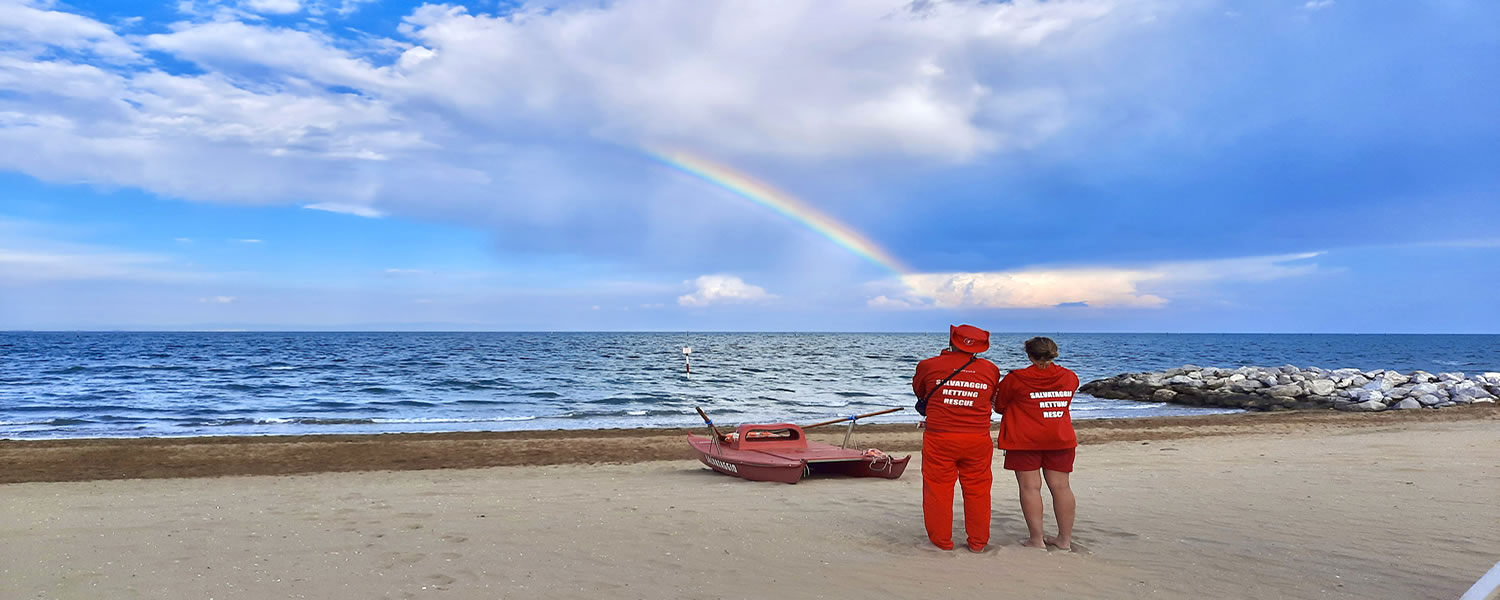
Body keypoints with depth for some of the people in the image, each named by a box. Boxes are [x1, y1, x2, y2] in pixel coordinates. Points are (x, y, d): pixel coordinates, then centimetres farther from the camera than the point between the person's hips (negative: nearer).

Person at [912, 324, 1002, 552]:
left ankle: (941, 540, 17)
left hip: (938, 439, -2)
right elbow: (992, 400, 15)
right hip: (978, 439, 2)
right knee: (977, 490, 14)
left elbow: (919, 390, 14)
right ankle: (978, 541, 22)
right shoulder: (990, 370, 2)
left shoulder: (929, 366, -4)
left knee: (938, 489, 10)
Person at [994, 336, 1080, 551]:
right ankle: (1065, 539, 13)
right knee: (1061, 487, 8)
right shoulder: (1070, 377, 5)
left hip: (1025, 440, -4)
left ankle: (1036, 539, -1)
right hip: (1061, 439, 4)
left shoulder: (1015, 379, -6)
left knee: (1030, 487, -1)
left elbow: (999, 406, 5)